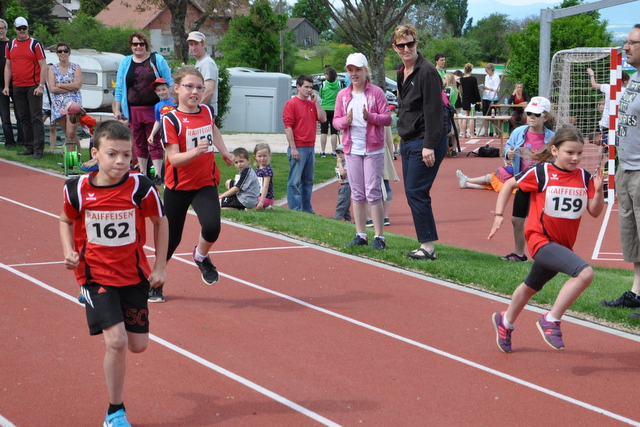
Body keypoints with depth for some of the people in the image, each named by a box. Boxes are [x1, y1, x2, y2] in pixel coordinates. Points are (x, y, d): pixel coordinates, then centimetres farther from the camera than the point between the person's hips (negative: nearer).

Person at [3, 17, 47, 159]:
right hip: (17, 87, 5)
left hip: (33, 87, -5)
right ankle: (29, 147, 14)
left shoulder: (35, 44, -2)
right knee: (24, 118, 8)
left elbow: (43, 66, -4)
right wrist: (6, 86, 7)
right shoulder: (10, 45, 11)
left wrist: (41, 85, -12)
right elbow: (8, 66, 14)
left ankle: (39, 150, -8)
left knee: (36, 118, -7)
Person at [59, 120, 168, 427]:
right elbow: (66, 221, 10)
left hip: (134, 274, 2)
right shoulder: (77, 189, -11)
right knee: (115, 341, -16)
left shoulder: (141, 188, -13)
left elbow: (160, 222, 4)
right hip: (96, 275, -2)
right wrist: (69, 252, -8)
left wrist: (160, 267, 3)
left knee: (138, 345, 8)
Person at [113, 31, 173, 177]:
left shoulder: (157, 60, 3)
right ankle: (142, 174, 15)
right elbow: (119, 88, 13)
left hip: (154, 109, -3)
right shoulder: (125, 63, 11)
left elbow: (169, 84, 4)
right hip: (133, 110, 3)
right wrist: (116, 109, 8)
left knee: (155, 142, -2)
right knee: (139, 143, 8)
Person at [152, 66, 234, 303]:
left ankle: (201, 257, 12)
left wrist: (224, 152, 30)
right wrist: (195, 152, -38)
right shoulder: (171, 119, -14)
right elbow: (174, 158, -22)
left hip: (206, 183, 3)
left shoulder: (207, 111, 1)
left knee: (211, 227, -22)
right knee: (171, 238, 6)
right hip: (178, 186, -3)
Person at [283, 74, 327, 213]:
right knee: (295, 181, -5)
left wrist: (316, 101, 1)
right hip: (298, 148, -7)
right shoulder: (291, 104, -6)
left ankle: (307, 209, 20)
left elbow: (323, 118, 4)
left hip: (310, 148, 7)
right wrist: (293, 148, -17)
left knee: (308, 181, 13)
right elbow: (288, 126, -11)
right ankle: (295, 210, -2)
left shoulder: (312, 104, 15)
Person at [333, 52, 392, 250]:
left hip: (373, 150, -4)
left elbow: (387, 118, -6)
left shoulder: (376, 92, -3)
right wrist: (345, 121, -13)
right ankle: (360, 235, 14)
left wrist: (370, 117, -23)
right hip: (352, 149, 4)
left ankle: (379, 237, 0)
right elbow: (335, 121, 9)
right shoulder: (343, 95, 9)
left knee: (373, 193, -6)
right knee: (357, 194, 7)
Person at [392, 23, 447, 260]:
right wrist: (403, 139, 18)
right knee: (412, 193, 8)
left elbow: (434, 111, -18)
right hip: (408, 141, 9)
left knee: (416, 192, -10)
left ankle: (428, 246, -5)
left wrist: (429, 145, -21)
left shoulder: (427, 71, -13)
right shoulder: (402, 73, 15)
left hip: (425, 141, -9)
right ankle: (426, 244, 13)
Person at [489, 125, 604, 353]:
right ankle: (551, 320, -16)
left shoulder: (584, 177, -2)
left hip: (563, 245, 6)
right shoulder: (541, 173, -13)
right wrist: (498, 215, -5)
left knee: (531, 287, 27)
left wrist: (598, 190, -19)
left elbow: (595, 212, -2)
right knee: (584, 272, -28)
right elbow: (509, 185, 1)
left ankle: (505, 321, 53)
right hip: (541, 239, -6)